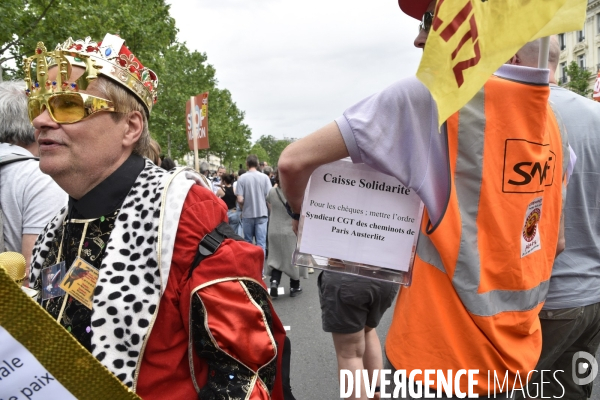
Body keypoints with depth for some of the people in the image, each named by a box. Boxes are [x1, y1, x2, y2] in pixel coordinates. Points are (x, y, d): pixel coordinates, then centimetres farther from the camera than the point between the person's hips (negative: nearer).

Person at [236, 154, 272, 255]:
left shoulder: (242, 178, -7)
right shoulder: (264, 177, -5)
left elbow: (240, 200, -10)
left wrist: (243, 208, 10)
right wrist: (269, 211, 11)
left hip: (247, 214, 0)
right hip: (262, 213, 0)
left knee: (247, 242, 14)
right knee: (261, 242, 3)